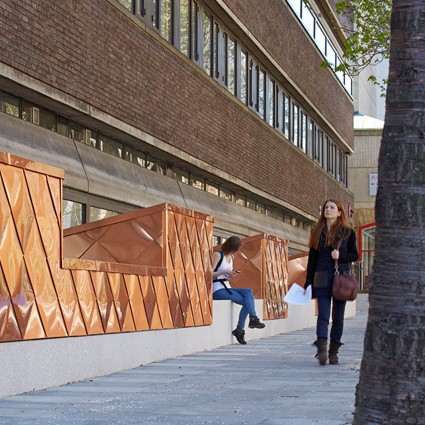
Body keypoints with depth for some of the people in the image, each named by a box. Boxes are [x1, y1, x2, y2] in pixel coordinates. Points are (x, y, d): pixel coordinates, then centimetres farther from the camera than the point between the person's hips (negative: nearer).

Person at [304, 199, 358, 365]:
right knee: (323, 315, -10)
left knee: (338, 317, 5)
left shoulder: (347, 232, 4)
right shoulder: (317, 231, 10)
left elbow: (354, 255, 7)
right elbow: (312, 258, 10)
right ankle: (322, 351, -20)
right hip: (322, 278, 1)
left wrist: (340, 255, -13)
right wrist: (308, 282, 7)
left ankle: (333, 351, 11)